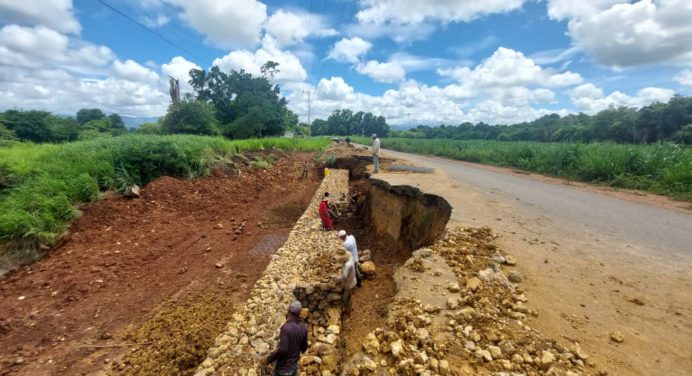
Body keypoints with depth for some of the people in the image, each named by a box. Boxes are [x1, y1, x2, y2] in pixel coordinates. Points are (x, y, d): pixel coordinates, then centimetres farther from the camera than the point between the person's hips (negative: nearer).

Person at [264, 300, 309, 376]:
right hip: (294, 365, 6)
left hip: (284, 367, -5)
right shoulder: (304, 327, -6)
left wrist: (269, 359, -15)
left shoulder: (286, 327, -26)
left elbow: (282, 349, -29)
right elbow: (304, 347, 5)